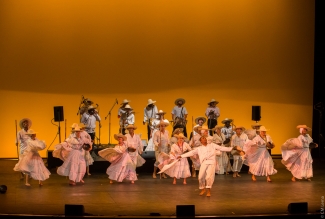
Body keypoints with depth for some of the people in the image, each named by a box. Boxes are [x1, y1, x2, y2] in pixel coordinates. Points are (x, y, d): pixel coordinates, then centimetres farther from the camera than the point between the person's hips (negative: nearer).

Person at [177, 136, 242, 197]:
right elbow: (191, 152, 15)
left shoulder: (212, 145, 16)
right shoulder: (199, 148, 18)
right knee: (201, 177, -8)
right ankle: (203, 189, 19)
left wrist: (232, 148, 6)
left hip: (211, 162, -1)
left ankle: (208, 190, 0)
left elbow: (221, 148, 13)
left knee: (209, 176, -17)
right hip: (204, 163, 2)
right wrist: (181, 156, 8)